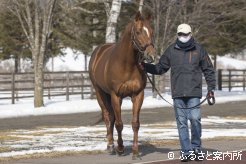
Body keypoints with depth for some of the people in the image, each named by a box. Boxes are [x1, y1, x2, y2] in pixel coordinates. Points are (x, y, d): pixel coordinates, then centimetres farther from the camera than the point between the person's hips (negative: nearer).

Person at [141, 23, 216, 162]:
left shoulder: (199, 49, 5)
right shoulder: (171, 50, 8)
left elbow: (209, 70, 8)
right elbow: (160, 68, 14)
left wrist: (211, 88, 2)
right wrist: (145, 66, 0)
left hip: (194, 93, -2)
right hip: (178, 93, 2)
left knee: (195, 119, -10)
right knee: (182, 122, 3)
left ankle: (196, 147, 10)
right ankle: (186, 152, 8)